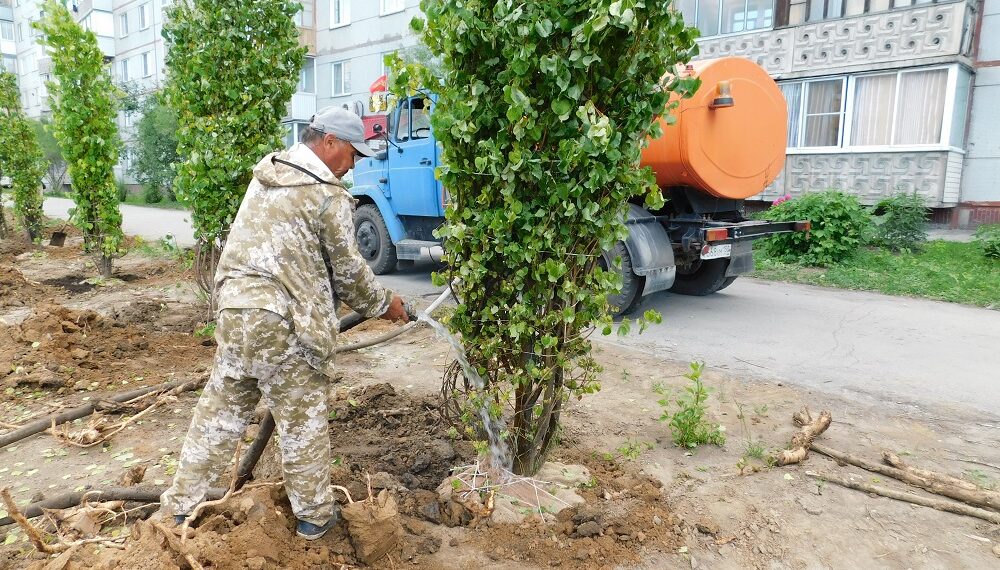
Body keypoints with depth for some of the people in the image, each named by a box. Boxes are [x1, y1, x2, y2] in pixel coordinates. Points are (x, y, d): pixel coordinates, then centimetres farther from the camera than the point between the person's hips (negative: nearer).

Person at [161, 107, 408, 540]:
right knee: (302, 422, 8)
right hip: (283, 324, -7)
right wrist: (382, 304, 14)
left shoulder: (266, 173, 13)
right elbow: (348, 269, -3)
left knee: (219, 413, 18)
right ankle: (314, 515, 23)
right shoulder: (328, 194, -9)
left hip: (234, 311, 7)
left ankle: (181, 505, 30)